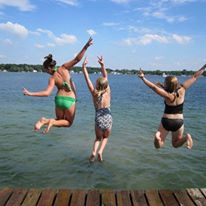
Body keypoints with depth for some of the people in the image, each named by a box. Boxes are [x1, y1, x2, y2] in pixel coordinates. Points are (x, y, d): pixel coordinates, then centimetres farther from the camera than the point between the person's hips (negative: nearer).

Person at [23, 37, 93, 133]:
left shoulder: (52, 78, -3)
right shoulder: (64, 68, -2)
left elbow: (47, 93, -13)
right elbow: (77, 59, -10)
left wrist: (30, 93, -9)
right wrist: (86, 46, -10)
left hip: (59, 99, 1)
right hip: (70, 100, -1)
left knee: (59, 120, 26)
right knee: (69, 122, 18)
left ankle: (44, 120, -3)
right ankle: (53, 122, -11)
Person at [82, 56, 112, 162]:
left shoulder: (94, 93, -5)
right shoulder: (107, 92, -2)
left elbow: (87, 78, -4)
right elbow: (105, 77, 4)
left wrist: (84, 67, -1)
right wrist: (102, 65, 1)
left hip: (99, 119, -1)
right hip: (108, 119, 1)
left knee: (98, 138, 24)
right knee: (105, 137, 26)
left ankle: (94, 152, 0)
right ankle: (100, 152, 2)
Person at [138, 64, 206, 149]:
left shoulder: (168, 95, -22)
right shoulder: (182, 90, -12)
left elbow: (154, 87, -31)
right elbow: (194, 77, -5)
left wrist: (143, 78, -31)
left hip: (166, 121, -3)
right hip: (179, 122, 3)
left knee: (158, 145, 8)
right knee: (175, 144, 22)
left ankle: (158, 136, -27)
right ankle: (186, 137, -10)